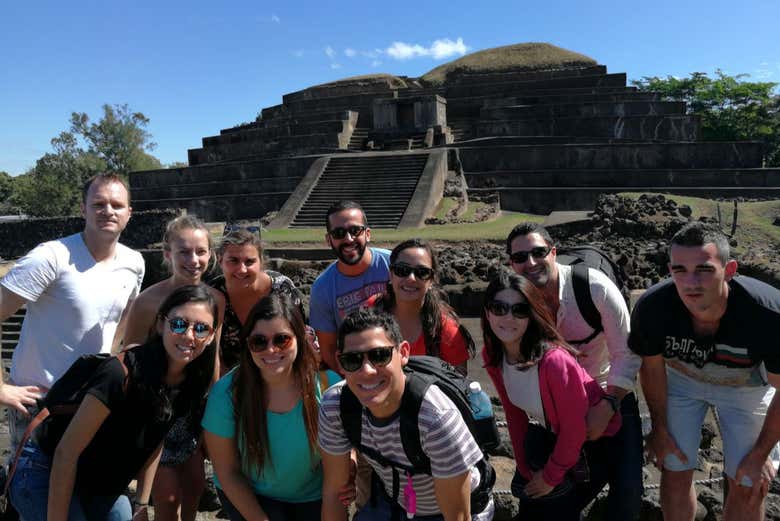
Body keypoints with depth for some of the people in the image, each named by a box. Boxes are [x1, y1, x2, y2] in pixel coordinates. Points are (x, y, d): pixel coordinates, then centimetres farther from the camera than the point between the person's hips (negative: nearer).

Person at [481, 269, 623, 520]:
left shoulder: (554, 360, -36)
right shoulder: (492, 357, -16)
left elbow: (575, 428, -25)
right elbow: (514, 414, -3)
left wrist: (551, 477, -13)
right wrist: (525, 469, -1)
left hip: (596, 441, -6)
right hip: (556, 436, 6)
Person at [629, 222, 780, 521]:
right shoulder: (652, 308, -32)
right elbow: (652, 367, -11)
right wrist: (660, 429, 0)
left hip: (746, 385, 0)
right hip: (680, 378, 1)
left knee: (748, 486, 3)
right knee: (675, 471, 4)